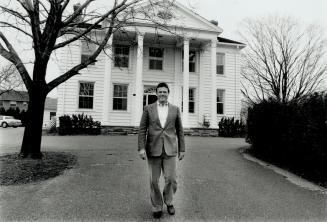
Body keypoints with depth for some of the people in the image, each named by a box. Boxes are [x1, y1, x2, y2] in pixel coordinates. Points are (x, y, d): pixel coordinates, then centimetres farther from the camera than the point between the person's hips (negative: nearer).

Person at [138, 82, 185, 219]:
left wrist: (182, 149, 7)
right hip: (153, 149, 0)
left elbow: (179, 131, 9)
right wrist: (141, 148, -8)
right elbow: (142, 130, 1)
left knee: (171, 179, -1)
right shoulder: (148, 109, 4)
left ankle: (168, 201, 29)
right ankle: (157, 206, 27)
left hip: (170, 150, 1)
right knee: (154, 181, 6)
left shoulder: (175, 109, 7)